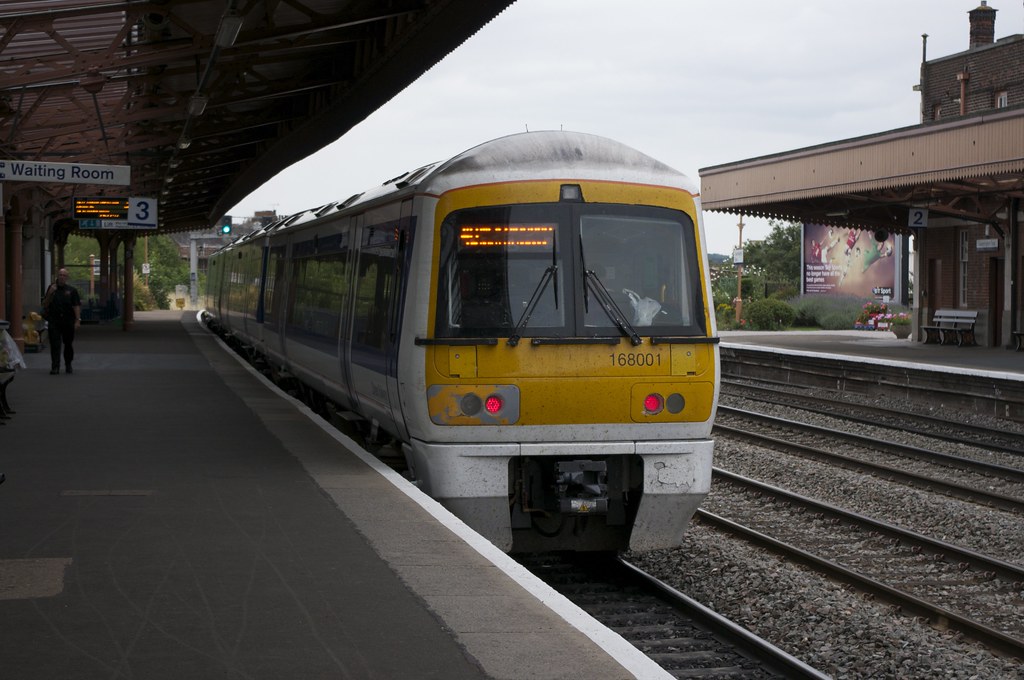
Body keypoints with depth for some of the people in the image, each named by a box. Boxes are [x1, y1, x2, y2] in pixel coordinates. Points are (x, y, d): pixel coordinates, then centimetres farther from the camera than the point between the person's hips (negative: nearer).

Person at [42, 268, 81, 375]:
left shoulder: (72, 290, 5)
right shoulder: (51, 289, 9)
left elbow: (76, 306, -1)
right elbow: (45, 305, 5)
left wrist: (78, 320, -10)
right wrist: (50, 293, -9)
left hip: (68, 321, 0)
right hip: (54, 321, 0)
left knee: (68, 344, 9)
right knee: (55, 345, -8)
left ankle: (68, 365, 25)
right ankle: (55, 367, -10)